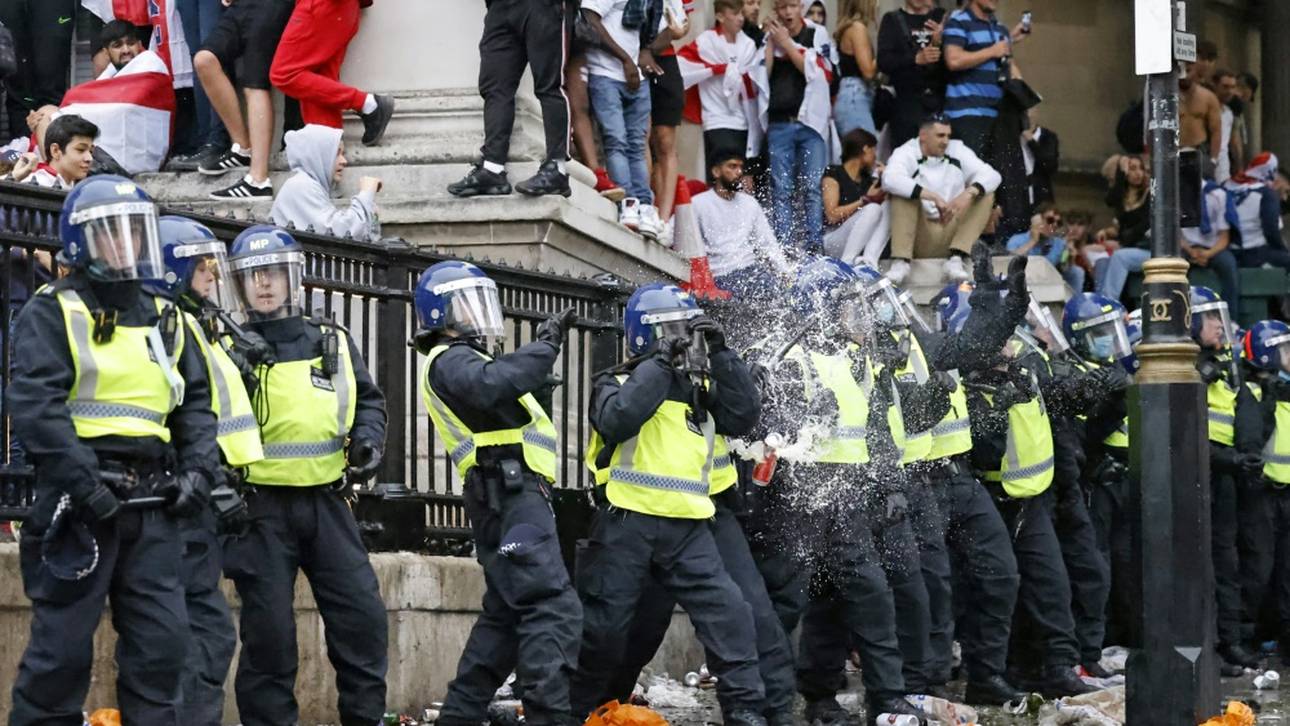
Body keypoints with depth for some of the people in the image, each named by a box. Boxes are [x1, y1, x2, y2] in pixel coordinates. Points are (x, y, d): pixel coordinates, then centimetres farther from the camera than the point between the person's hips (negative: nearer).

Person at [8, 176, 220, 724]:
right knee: (64, 640, -4)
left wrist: (197, 470, 2)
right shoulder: (54, 313, -2)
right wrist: (82, 482, -22)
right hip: (81, 502, -6)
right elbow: (34, 405, -14)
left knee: (163, 638, 4)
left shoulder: (163, 319, 18)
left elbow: (196, 405, 20)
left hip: (152, 502, 6)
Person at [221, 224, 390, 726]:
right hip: (262, 507, -3)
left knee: (363, 615, 2)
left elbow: (368, 400, 20)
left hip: (326, 502, 3)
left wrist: (367, 439, 3)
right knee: (268, 628, -1)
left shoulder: (334, 343, 11)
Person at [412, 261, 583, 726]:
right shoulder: (448, 361, -6)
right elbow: (493, 386, -27)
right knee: (552, 608, -17)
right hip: (510, 492, -11)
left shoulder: (466, 360, 28)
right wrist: (547, 342, -22)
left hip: (511, 496, 11)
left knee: (507, 613, 14)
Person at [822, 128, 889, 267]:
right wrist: (865, 200, -12)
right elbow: (832, 215, -14)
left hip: (860, 245, 6)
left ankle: (869, 261, -31)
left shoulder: (868, 180, 16)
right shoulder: (833, 175, -2)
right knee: (873, 209, -25)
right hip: (832, 242, -6)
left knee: (888, 206, -12)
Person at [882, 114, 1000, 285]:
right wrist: (934, 197, -36)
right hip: (920, 237, -3)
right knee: (902, 192, -22)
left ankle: (956, 258, -24)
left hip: (953, 232, 3)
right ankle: (900, 262, -31)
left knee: (986, 193, -9)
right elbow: (890, 179, -27)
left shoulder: (958, 151, 6)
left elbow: (992, 175, -4)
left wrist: (968, 194, -27)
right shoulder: (907, 153, -5)